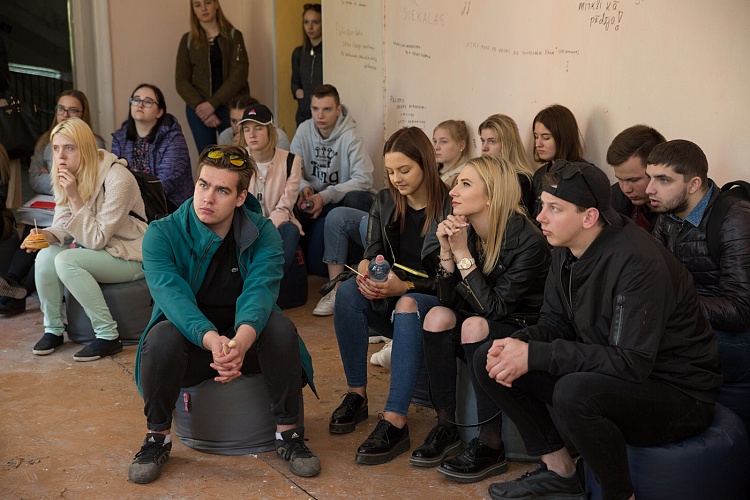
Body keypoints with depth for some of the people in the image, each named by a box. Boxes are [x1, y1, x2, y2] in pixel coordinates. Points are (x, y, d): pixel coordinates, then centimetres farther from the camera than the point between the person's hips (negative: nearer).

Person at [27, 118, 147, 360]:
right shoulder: (66, 177, 1)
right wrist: (45, 235, -20)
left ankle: (109, 337, -20)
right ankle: (53, 329, -1)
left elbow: (97, 240, -20)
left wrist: (75, 197, -26)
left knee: (66, 261, -28)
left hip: (130, 256, -7)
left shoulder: (118, 179, -23)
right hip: (94, 251, 7)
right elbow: (62, 227, 4)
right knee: (46, 255, -19)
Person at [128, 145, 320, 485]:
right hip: (191, 341, 0)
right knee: (162, 337, -32)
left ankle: (289, 433, -12)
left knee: (281, 327, -29)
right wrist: (211, 339, -48)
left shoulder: (262, 233, -8)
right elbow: (172, 293, -28)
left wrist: (243, 336, -48)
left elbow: (260, 288, -25)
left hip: (245, 341, 1)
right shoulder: (162, 234, -12)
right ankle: (157, 437, -8)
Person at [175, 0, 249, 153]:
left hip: (231, 106, -1)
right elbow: (181, 81, 4)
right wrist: (200, 106, -11)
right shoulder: (188, 40, 9)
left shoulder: (234, 36, 5)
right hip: (199, 108, 1)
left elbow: (238, 76, -6)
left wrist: (213, 104, -15)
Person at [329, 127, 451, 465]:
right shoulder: (385, 202, 5)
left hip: (434, 299, -5)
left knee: (407, 306, -39)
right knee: (347, 292, -25)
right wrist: (366, 271, -20)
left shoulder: (449, 208, -11)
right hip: (391, 297, 5)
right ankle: (356, 395, -17)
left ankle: (395, 423, -40)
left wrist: (406, 287, -27)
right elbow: (372, 253, 4)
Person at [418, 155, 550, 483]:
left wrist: (463, 254, -26)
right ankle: (446, 428, -11)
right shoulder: (465, 231, -4)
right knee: (438, 316, -19)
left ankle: (491, 445, -21)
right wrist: (447, 252, -18)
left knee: (475, 325, -31)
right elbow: (449, 301, -3)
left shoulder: (527, 241, -22)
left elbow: (494, 308, -25)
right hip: (485, 324, 6)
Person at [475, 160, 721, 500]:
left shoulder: (638, 262, -27)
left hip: (677, 393, -8)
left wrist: (535, 356, -29)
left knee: (574, 392, -39)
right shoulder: (567, 250, -2)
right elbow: (554, 323, 6)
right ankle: (558, 470, 8)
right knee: (488, 358, -1)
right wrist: (517, 345, -17)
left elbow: (632, 362, -30)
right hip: (605, 371, 8)